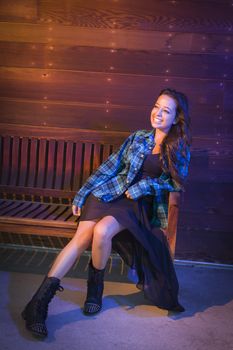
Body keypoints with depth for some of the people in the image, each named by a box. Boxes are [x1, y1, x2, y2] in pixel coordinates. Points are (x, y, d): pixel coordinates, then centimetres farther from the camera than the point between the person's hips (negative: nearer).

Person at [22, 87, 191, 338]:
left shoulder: (180, 150, 9)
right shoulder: (138, 137, 13)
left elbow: (176, 183, 6)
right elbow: (109, 167, 11)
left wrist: (145, 185, -9)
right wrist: (82, 193, 6)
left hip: (138, 204, -2)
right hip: (110, 192, 2)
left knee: (102, 231, -31)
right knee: (82, 237, -21)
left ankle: (95, 287, -3)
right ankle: (38, 303, -21)